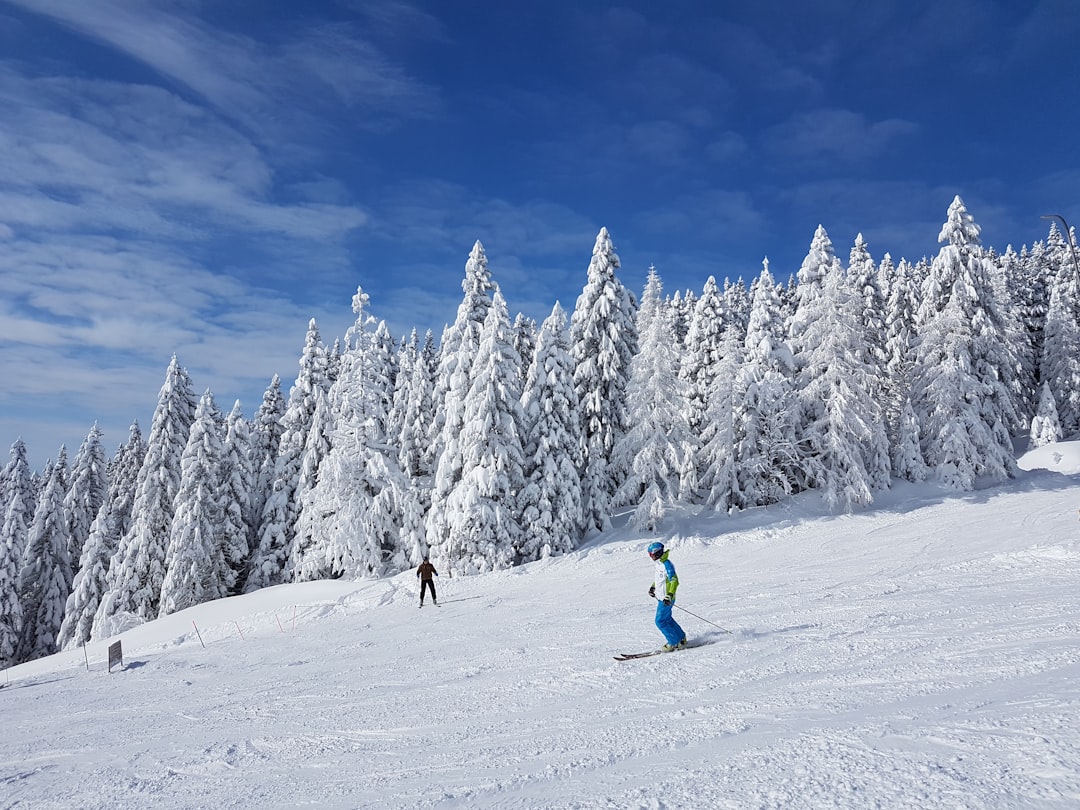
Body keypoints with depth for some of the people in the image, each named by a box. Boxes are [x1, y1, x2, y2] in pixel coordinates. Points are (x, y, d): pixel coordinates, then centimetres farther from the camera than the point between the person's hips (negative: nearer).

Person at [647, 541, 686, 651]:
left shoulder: (666, 564, -21)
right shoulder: (660, 564, 9)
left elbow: (674, 581, -25)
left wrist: (669, 595, -30)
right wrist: (653, 587, 28)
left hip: (666, 599, -10)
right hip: (661, 598, 10)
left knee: (660, 621, -5)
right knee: (667, 619, 18)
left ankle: (673, 643, 5)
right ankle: (681, 639, 28)